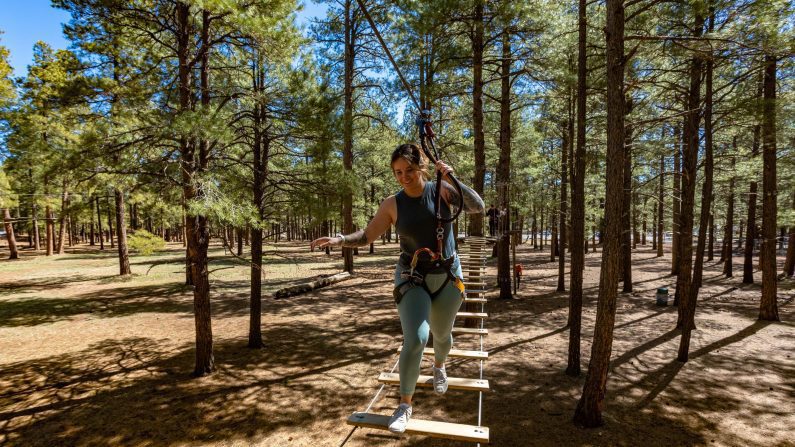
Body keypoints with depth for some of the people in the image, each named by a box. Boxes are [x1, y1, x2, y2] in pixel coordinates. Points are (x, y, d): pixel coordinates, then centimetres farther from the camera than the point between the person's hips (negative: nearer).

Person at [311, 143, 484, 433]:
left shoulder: (442, 190, -10)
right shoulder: (393, 204, -10)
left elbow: (478, 207, -18)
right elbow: (367, 236, -7)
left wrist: (452, 180, -28)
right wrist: (339, 240, -24)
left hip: (448, 275, 2)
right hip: (412, 278, -1)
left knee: (442, 334, 20)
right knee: (415, 339, -17)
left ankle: (439, 367, 56)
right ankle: (405, 405, 4)